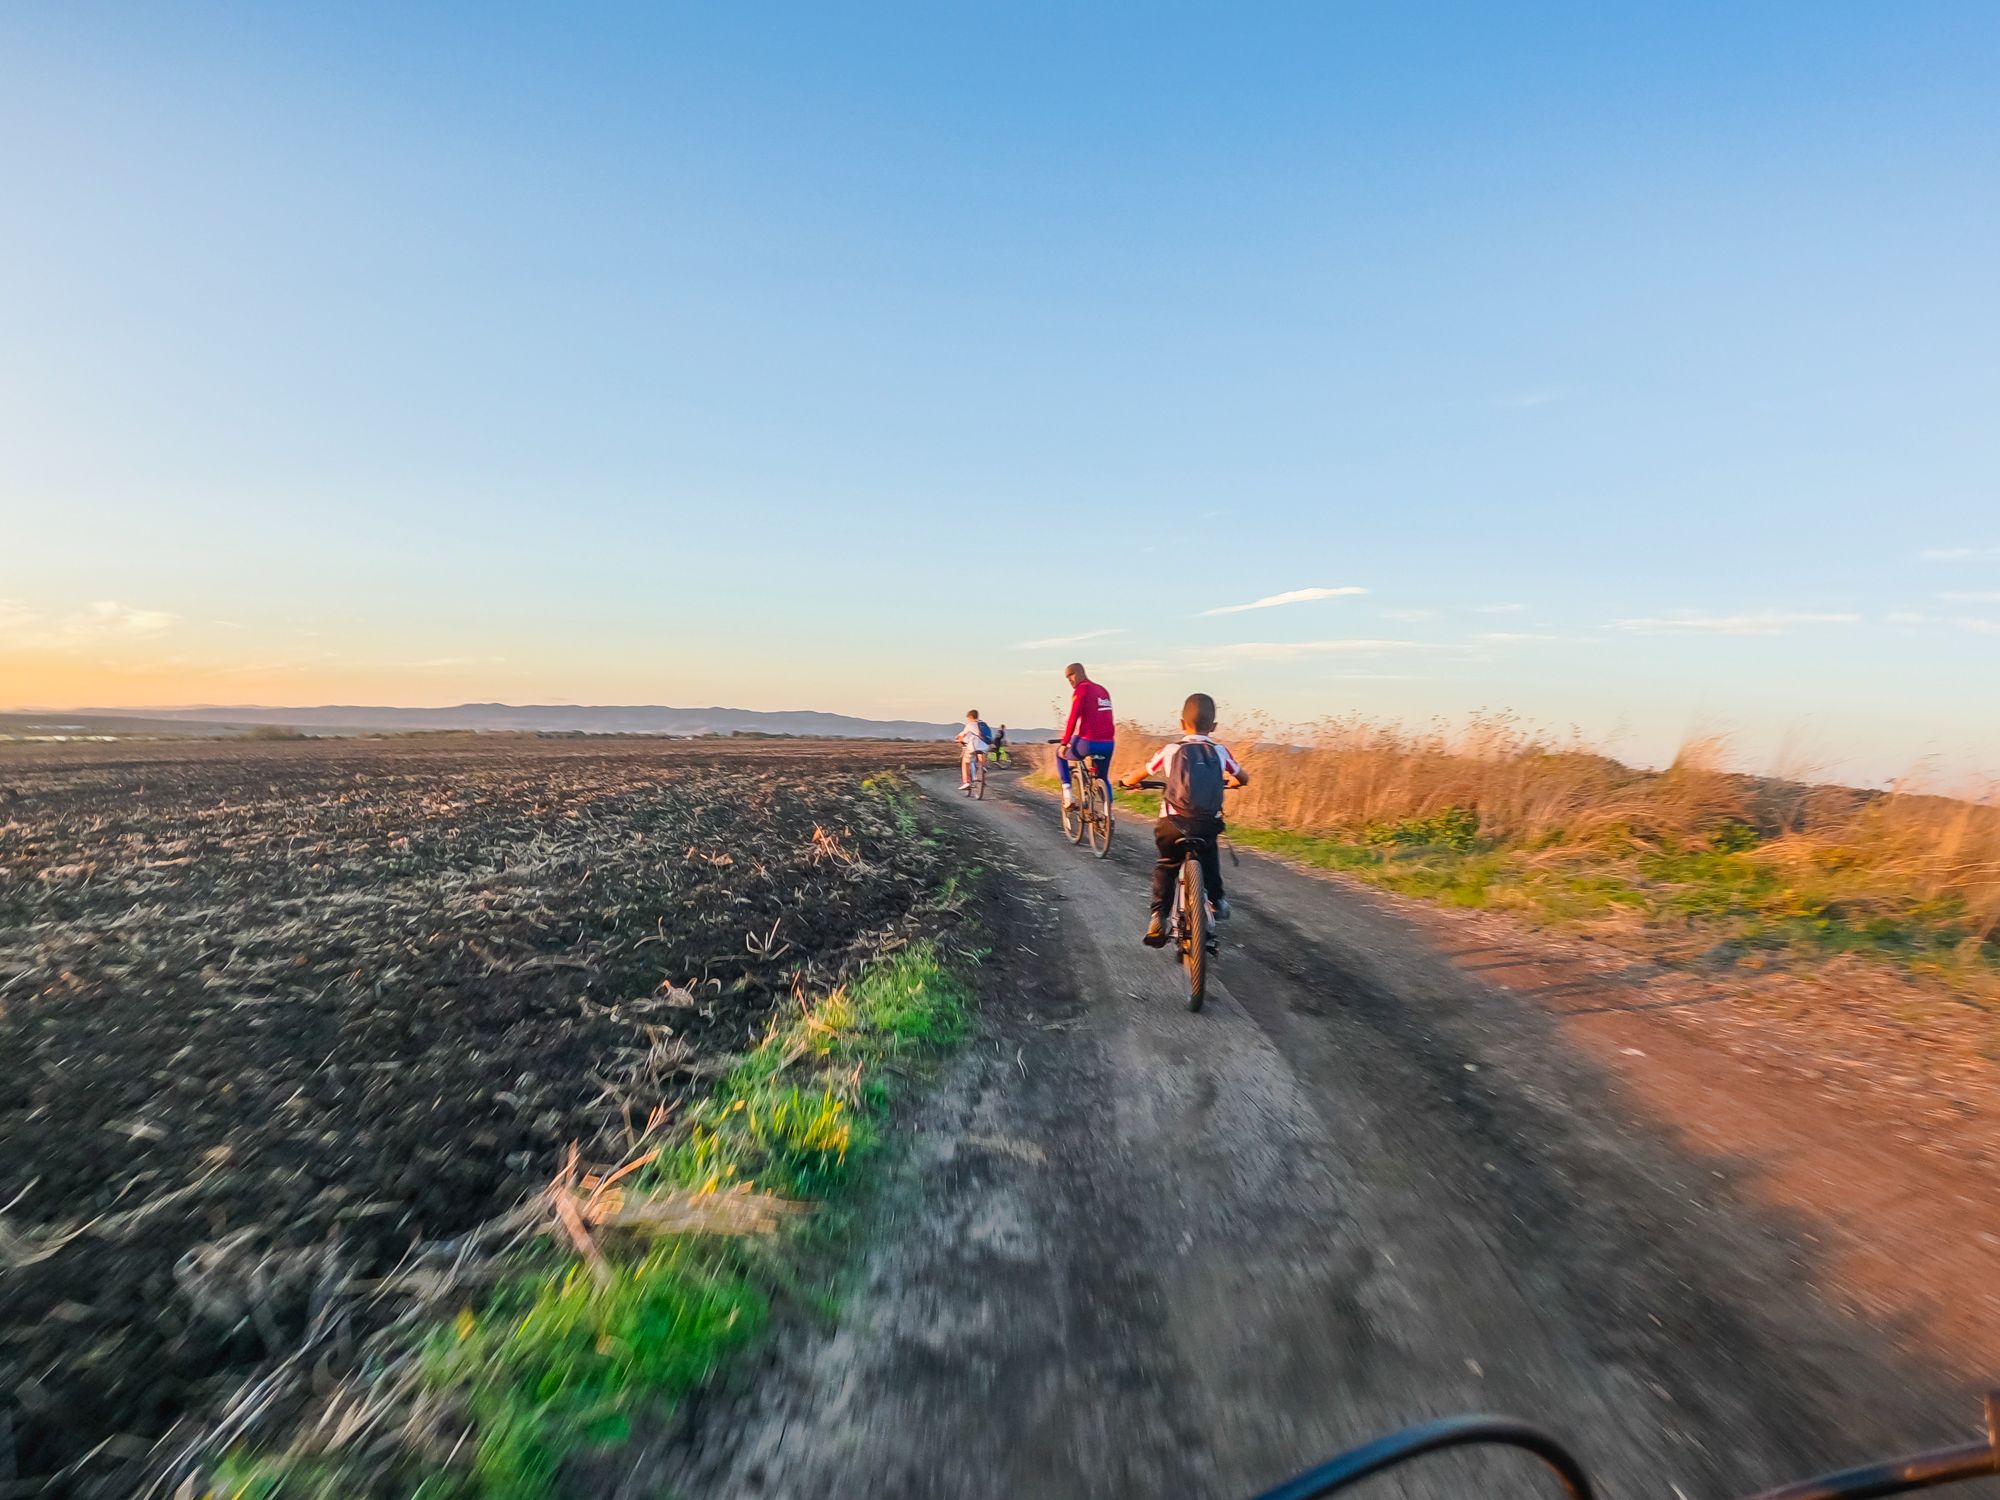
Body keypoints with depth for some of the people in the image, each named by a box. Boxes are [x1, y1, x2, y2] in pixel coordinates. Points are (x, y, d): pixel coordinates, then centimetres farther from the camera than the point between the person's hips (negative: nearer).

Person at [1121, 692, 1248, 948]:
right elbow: (1244, 779, 21)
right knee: (1209, 858, 34)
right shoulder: (1220, 752, 7)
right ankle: (1216, 901, 40)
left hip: (1173, 824, -1)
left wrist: (1129, 782, 38)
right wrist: (1231, 780, 44)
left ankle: (1158, 917, 9)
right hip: (1208, 825, 2)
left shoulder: (1171, 751, 4)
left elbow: (1136, 777, 14)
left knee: (1165, 867, 21)